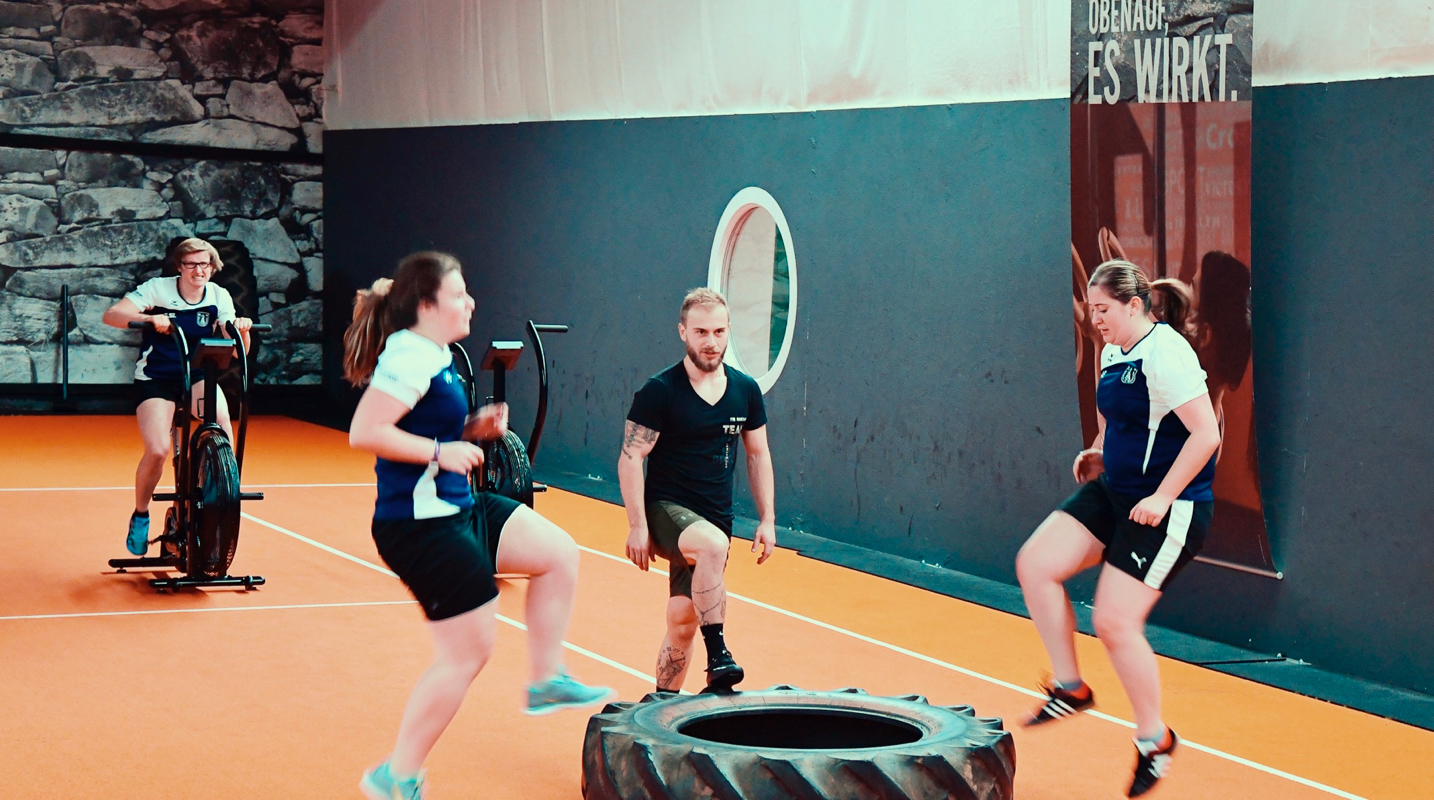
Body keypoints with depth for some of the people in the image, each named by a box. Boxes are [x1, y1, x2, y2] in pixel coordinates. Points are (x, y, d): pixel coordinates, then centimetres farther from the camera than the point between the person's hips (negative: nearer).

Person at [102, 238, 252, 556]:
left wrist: (241, 330, -28)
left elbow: (236, 351, -6)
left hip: (198, 376, 3)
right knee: (158, 451, -20)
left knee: (223, 433, -28)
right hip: (155, 378, -2)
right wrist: (149, 318, -41)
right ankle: (140, 515, 6)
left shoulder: (219, 296, -4)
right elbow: (111, 315, -24)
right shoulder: (158, 289, -13)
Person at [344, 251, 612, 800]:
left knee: (558, 553, 13)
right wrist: (441, 451, -25)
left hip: (458, 509, 10)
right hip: (419, 524, -10)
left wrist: (473, 428, 7)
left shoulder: (434, 357, 11)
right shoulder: (409, 359, -20)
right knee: (467, 653, -5)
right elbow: (363, 432, -27)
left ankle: (546, 681, 22)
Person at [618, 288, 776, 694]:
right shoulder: (659, 391, -10)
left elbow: (757, 455, 15)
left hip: (714, 520, 5)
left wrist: (767, 519, 9)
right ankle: (717, 654, -35)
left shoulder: (745, 390, 5)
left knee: (684, 621, 9)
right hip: (666, 509, -5)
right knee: (713, 544, -37)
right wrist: (638, 526, -16)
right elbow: (630, 458, -10)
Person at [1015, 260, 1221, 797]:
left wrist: (1163, 497, -24)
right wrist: (1099, 453, 10)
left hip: (1168, 508, -9)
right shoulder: (1114, 352, 10)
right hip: (1114, 492, 9)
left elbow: (1206, 433, -24)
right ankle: (1070, 687, 11)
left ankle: (1154, 739, 10)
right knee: (1035, 564, -2)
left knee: (1115, 622, -10)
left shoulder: (1165, 355, -19)